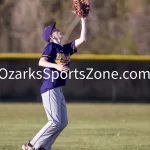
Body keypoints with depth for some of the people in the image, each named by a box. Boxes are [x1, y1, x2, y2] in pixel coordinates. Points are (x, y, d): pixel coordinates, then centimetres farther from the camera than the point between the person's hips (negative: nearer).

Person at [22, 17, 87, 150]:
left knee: (63, 122, 6)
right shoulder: (51, 46, -4)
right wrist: (56, 66, -32)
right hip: (50, 88, -9)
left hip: (59, 90, 9)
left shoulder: (66, 48, 16)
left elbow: (82, 39, 14)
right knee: (55, 122, -13)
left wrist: (83, 21, 11)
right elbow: (41, 62, -17)